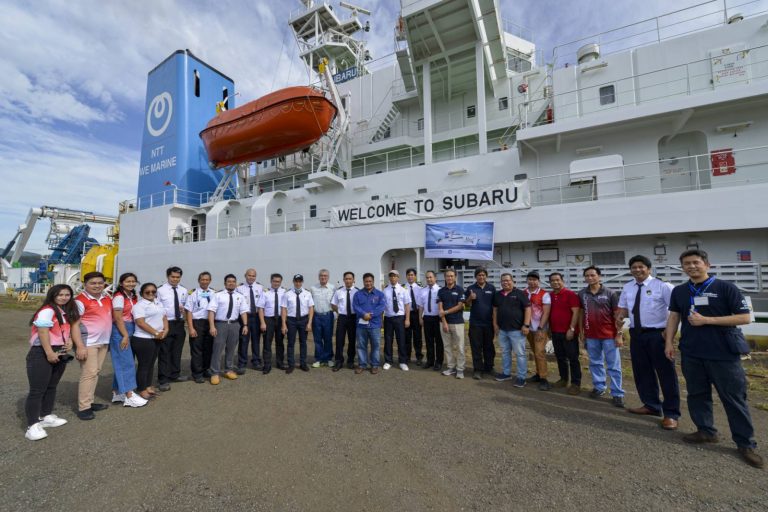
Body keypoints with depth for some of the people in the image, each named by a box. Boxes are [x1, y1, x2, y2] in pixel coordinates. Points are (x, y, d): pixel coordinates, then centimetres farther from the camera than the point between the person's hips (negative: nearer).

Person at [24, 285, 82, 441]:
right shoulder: (47, 311, -15)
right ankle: (32, 426, 0)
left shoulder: (67, 312, 12)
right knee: (37, 390, -5)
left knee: (51, 387, 16)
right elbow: (43, 332, -20)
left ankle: (46, 416, 27)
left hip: (60, 353, 8)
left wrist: (69, 340, 0)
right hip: (42, 353, -8)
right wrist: (49, 353, -21)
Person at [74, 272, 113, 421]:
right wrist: (79, 346, -20)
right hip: (88, 343, -7)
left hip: (103, 342, 7)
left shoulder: (107, 298, 8)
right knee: (89, 374, -5)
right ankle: (83, 407, 5)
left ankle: (90, 402, 24)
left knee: (96, 372, 13)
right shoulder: (80, 301, -12)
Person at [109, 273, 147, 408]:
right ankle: (129, 396, 0)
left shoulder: (133, 297, 11)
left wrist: (129, 334, 8)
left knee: (122, 362, 13)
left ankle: (117, 393, 23)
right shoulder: (119, 297, -12)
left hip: (129, 330, 8)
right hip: (120, 332, -8)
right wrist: (125, 335, -16)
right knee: (127, 363, -5)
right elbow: (118, 318, -15)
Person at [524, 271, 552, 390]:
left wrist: (540, 328, -16)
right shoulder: (523, 293, 5)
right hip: (529, 328, 5)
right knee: (535, 352, 13)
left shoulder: (544, 294, -9)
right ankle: (538, 374, 25)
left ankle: (543, 379, 0)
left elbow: (546, 313, -11)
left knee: (540, 353, -7)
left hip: (540, 328, -5)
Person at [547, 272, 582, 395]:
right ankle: (563, 379, 26)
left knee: (573, 358, 2)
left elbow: (575, 312, -13)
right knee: (560, 357, 14)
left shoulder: (570, 294, -8)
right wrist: (549, 329, 13)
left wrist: (571, 329, -17)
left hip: (568, 332, -6)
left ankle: (576, 383, 10)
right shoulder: (549, 296, 9)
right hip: (555, 332, 6)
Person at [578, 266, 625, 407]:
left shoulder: (610, 293, -6)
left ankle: (617, 394, 12)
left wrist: (619, 334, -8)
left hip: (609, 335, -3)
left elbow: (617, 315, -5)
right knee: (595, 363, 14)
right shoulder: (582, 294, 2)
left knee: (614, 366, 3)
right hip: (591, 335, 3)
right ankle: (599, 387, 28)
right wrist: (581, 331, 9)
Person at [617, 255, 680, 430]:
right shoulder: (627, 288, 9)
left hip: (658, 334, -6)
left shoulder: (662, 286, -8)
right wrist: (620, 317, -6)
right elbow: (623, 307, 16)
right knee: (641, 371, 15)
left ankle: (671, 414, 13)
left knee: (666, 373, 1)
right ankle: (651, 405, 32)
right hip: (636, 334, 6)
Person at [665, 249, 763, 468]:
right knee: (697, 394, 12)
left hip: (724, 354, -4)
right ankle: (706, 431, 27)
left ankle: (746, 444, 19)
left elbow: (744, 317, -8)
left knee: (734, 398, 5)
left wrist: (707, 320, -17)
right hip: (691, 354, 4)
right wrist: (669, 342, 4)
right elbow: (674, 316, 10)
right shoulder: (679, 291, 6)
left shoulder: (726, 288, -6)